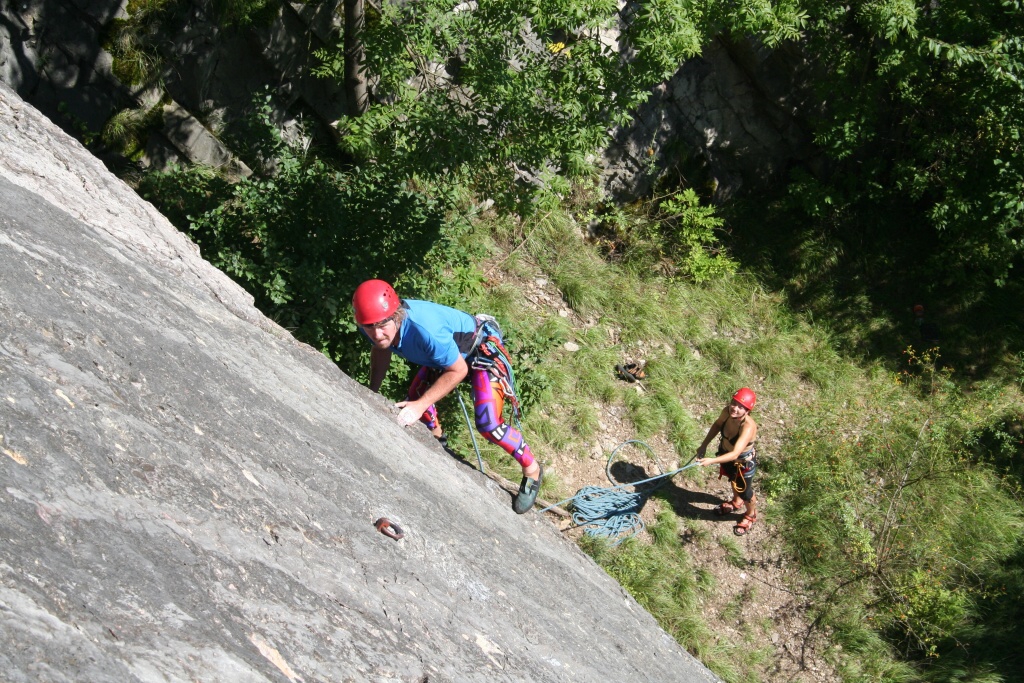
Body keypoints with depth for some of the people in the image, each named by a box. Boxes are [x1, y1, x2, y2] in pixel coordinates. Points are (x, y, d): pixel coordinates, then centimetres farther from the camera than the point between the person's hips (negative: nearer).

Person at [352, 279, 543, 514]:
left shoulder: (425, 328, -43)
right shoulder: (372, 324, -22)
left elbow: (458, 370, -28)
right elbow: (380, 351, 5)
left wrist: (420, 405, -29)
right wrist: (372, 393, 0)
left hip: (482, 348, -7)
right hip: (449, 349, 8)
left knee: (487, 424, -19)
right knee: (415, 396, 17)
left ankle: (532, 470, 5)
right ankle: (437, 439, 49)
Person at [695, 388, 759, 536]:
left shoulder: (748, 427, -43)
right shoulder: (727, 412, -25)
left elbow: (735, 454, -47)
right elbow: (718, 424, -1)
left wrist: (711, 461, -58)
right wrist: (704, 445, -1)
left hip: (743, 463, -6)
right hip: (726, 454, 6)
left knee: (745, 492, 20)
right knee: (733, 480, 34)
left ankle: (751, 515, 53)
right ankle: (736, 503, 66)